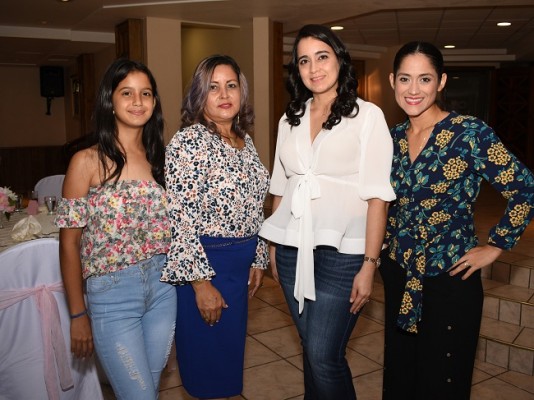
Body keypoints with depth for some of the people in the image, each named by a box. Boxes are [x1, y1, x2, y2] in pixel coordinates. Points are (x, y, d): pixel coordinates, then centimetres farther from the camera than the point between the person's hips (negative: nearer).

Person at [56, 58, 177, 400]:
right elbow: (69, 243, -7)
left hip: (163, 287, 5)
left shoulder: (158, 157, 4)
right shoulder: (88, 161, -10)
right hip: (112, 294, -5)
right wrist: (78, 315, -5)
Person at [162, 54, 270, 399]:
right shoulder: (188, 142, -15)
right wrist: (201, 282, -20)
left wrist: (258, 260, 14)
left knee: (231, 354, 21)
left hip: (241, 264, 7)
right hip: (205, 264, -7)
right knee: (209, 362, 8)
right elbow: (180, 218, -19)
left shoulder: (245, 141, 8)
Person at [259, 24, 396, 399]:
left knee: (324, 356, -4)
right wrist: (274, 246, 11)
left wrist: (369, 264, -13)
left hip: (341, 252, -4)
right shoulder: (290, 120, 12)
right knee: (311, 350, 14)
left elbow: (377, 196, -8)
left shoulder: (367, 115, -3)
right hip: (292, 250, 5)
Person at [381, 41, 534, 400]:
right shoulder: (394, 137, 4)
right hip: (398, 277, 5)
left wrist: (495, 246, -8)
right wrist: (389, 247, 9)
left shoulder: (470, 133, -12)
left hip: (449, 280, -5)